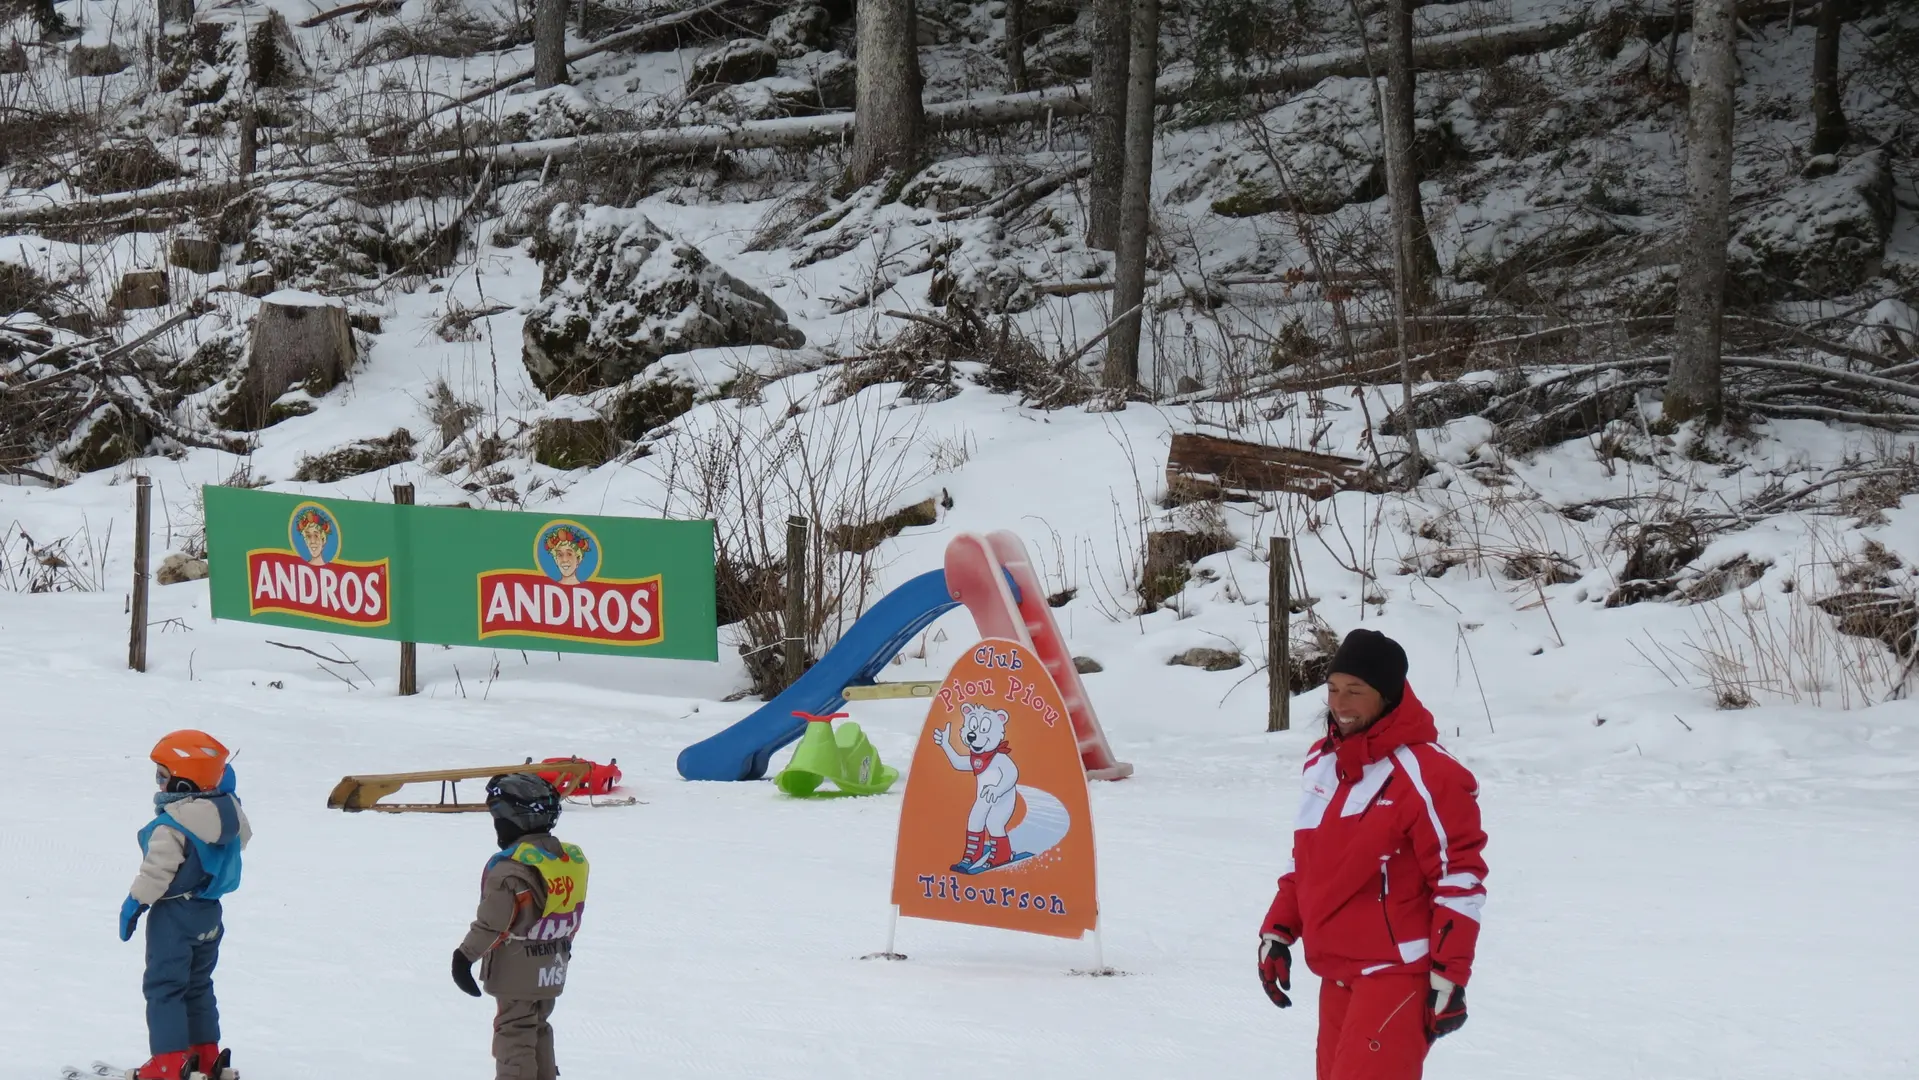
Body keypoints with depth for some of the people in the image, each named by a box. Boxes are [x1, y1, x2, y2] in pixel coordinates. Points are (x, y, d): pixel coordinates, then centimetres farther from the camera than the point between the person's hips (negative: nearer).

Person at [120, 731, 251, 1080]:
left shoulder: (171, 825, -23)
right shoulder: (227, 813, -1)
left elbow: (157, 870, -23)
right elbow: (242, 838, 19)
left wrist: (135, 903, -13)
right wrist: (229, 795, 24)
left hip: (173, 916, -8)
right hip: (210, 914, 8)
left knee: (164, 986, -2)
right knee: (198, 985, 19)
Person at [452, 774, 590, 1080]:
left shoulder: (510, 867, -22)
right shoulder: (571, 859, 3)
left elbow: (493, 923, -22)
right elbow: (571, 918, 12)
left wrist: (465, 956, -12)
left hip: (517, 972, -7)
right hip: (552, 971, 7)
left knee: (514, 1032, 0)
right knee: (539, 1029, 20)